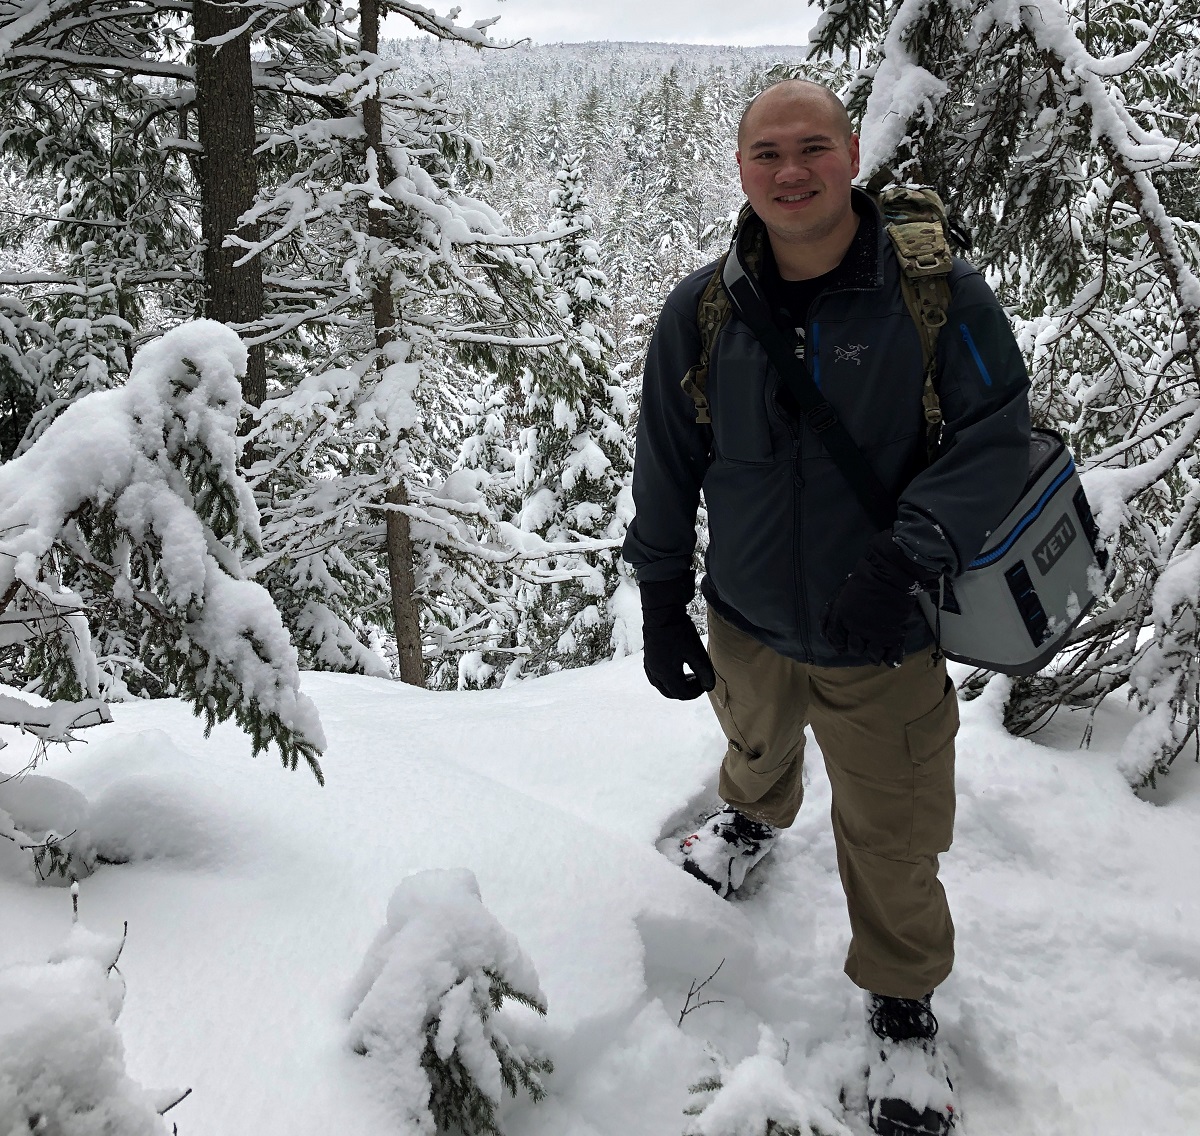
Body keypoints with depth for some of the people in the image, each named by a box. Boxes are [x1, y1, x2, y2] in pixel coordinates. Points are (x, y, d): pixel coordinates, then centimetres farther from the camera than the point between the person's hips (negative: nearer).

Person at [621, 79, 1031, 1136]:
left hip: (883, 643, -2)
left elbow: (995, 439, -16)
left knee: (893, 840, 8)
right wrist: (661, 601, 1)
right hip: (745, 623, 3)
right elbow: (666, 465, 0)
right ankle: (757, 818, 67)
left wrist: (907, 554, -32)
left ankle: (903, 1003, 36)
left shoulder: (939, 292, -15)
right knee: (757, 743, 31)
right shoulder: (702, 309, -7)